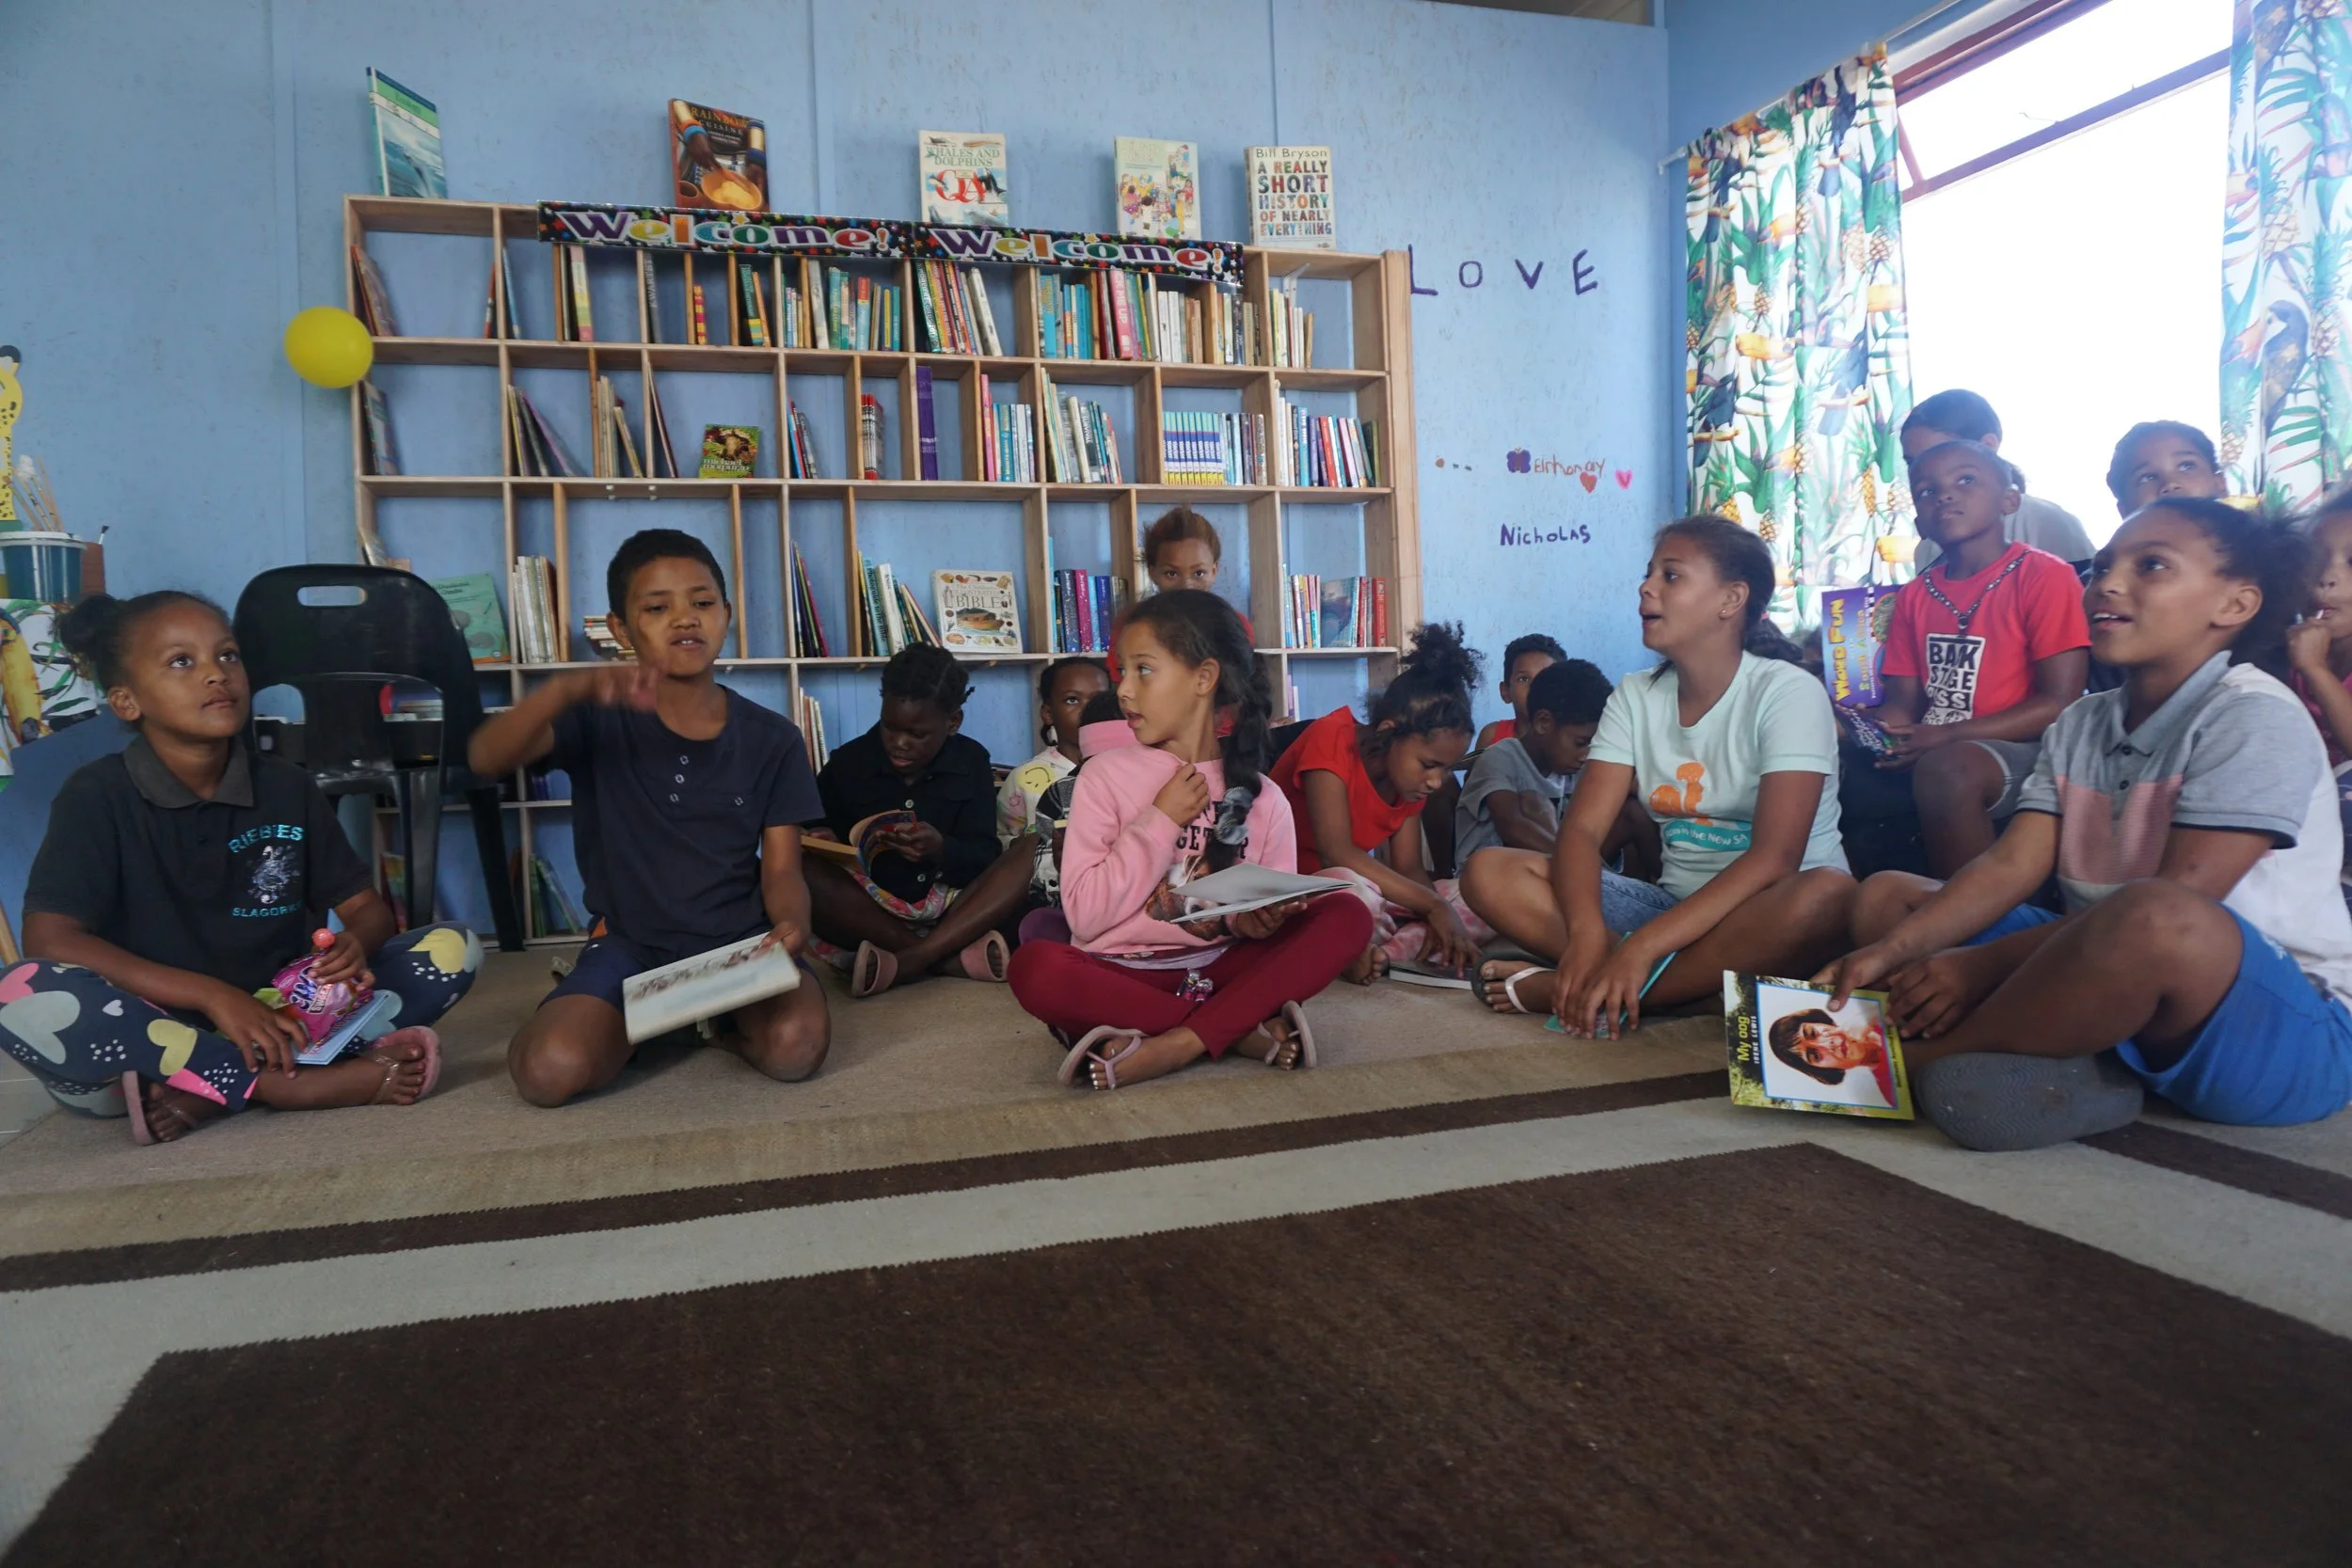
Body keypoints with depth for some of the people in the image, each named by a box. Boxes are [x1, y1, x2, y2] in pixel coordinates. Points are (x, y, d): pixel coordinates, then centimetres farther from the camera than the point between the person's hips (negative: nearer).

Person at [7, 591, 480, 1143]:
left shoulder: (287, 788, 4)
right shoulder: (96, 795, -6)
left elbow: (365, 906, 6)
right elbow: (48, 941, -16)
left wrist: (358, 946, -20)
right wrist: (211, 995, -27)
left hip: (279, 1018, 3)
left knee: (453, 948, -12)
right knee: (25, 995, -33)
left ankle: (203, 1093, -23)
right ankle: (292, 1083, -27)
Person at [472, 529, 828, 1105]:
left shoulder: (773, 739, 1)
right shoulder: (599, 719, -3)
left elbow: (782, 870, 0)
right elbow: (486, 757, -21)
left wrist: (791, 925, -25)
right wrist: (570, 688, -41)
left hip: (739, 942, 0)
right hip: (631, 945, 0)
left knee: (796, 1046, -31)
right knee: (550, 1071, -27)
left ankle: (719, 1021, 6)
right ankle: (641, 1023, 9)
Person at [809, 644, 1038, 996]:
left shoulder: (970, 761, 2)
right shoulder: (846, 763, 1)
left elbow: (983, 860, -5)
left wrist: (942, 849, -27)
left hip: (951, 909, 1)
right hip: (870, 914, -1)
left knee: (1031, 848, -22)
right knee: (807, 872, -30)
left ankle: (906, 960, -33)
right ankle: (956, 956, -33)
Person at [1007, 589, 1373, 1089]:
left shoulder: (1262, 798, 4)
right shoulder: (1106, 775, -1)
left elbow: (1268, 919, 7)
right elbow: (1084, 916, -9)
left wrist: (1255, 923, -16)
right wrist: (1159, 821, -12)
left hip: (1219, 969, 2)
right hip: (1124, 974, -1)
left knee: (1348, 916, -18)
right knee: (1035, 966, -33)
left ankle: (1177, 1044, -27)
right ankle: (1246, 1029, -22)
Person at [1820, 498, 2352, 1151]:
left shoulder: (2256, 719, -10)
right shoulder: (2080, 727, 12)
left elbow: (2174, 905, -20)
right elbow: (2010, 866, 2)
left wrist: (1983, 964, -23)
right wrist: (1891, 951, -14)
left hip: (2287, 1028, -7)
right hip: (2120, 984, 8)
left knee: (2156, 916, -41)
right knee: (1886, 894, 6)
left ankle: (1915, 1061, -20)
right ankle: (2063, 1071, -20)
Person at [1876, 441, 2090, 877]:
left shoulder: (2045, 575, -4)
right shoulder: (1915, 595, 13)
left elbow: (2059, 705, -11)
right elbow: (1902, 703, 10)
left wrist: (1947, 736, -20)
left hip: (2023, 749, -5)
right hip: (1931, 752, 5)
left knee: (1946, 770, -36)